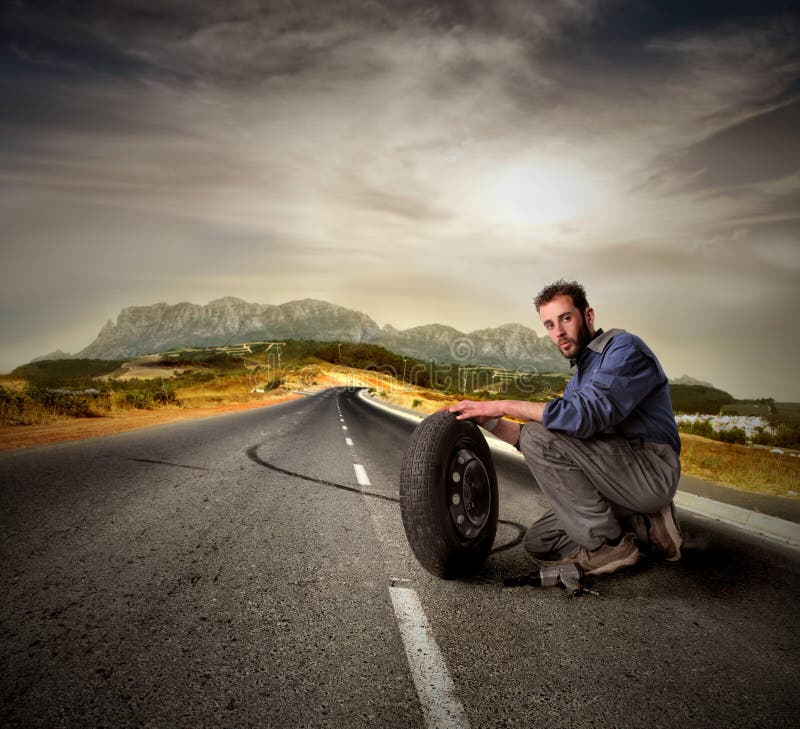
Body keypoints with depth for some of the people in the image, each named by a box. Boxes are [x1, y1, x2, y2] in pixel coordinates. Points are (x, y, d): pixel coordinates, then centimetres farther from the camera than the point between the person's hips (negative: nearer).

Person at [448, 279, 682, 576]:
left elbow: (585, 416, -29)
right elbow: (536, 446, 16)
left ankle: (609, 546, -11)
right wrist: (489, 421, 2)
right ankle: (644, 527, 10)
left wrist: (505, 405, -23)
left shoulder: (624, 348, -11)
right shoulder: (580, 376, 18)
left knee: (541, 435, -23)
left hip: (653, 471, -9)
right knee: (538, 543, 8)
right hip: (621, 477, 9)